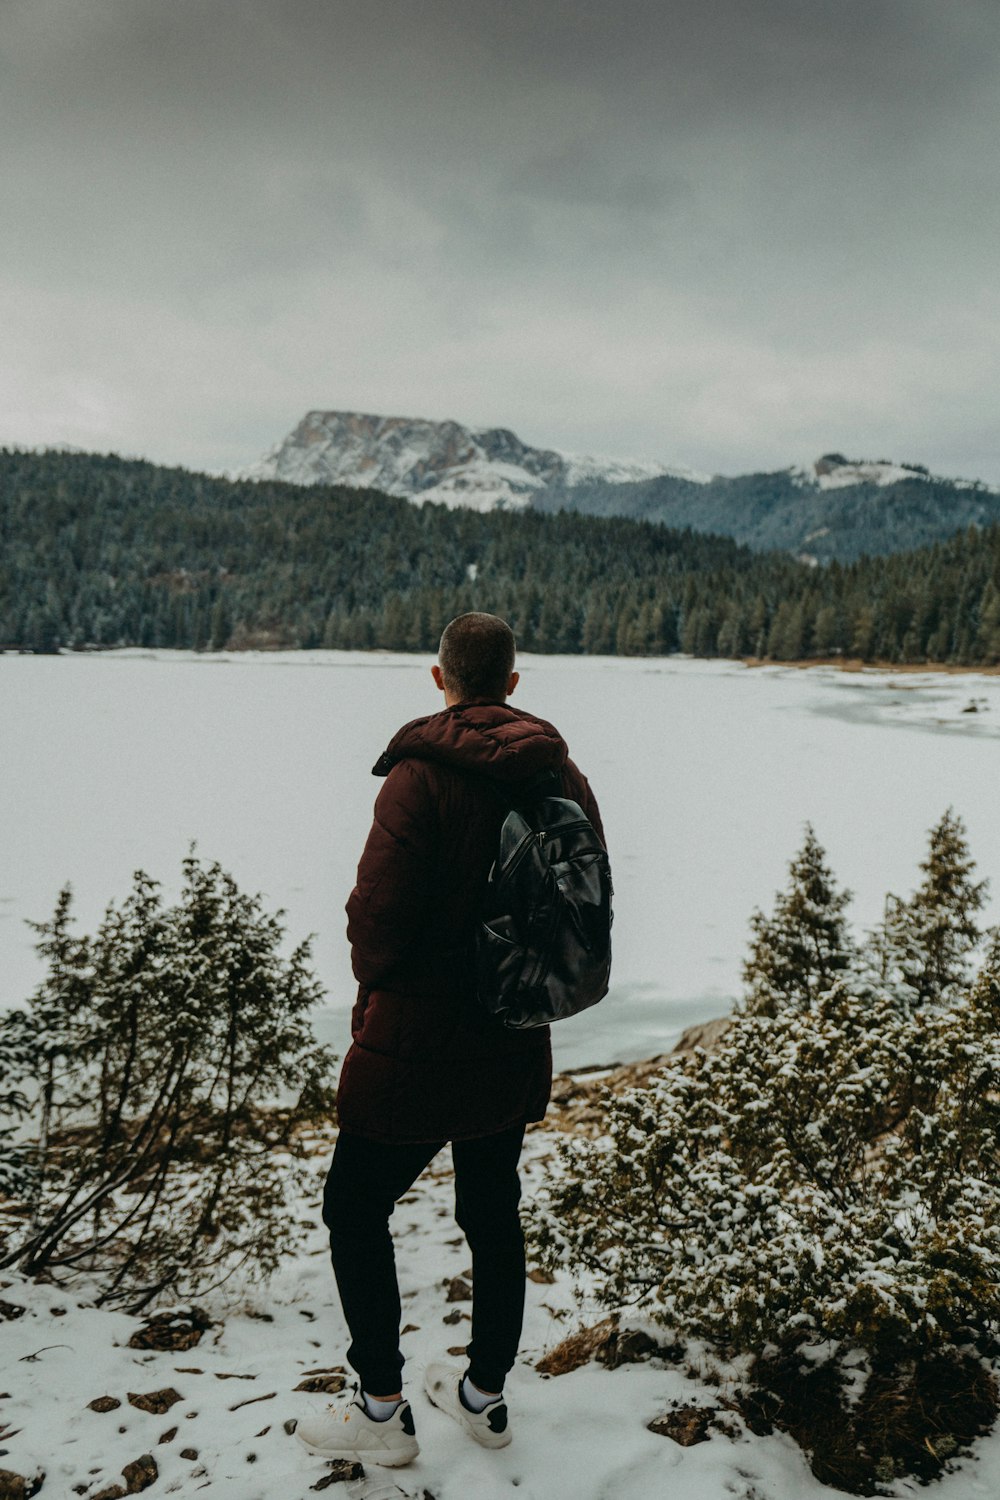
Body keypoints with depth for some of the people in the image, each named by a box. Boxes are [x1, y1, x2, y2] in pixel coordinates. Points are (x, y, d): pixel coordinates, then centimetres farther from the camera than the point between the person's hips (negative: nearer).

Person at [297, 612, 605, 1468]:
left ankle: (383, 1412, 22)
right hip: (515, 1044, 6)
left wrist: (375, 983, 1)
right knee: (493, 1213, 20)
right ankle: (485, 1395, 37)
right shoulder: (564, 776, 0)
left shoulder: (420, 774, -19)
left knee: (356, 1207, 13)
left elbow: (377, 914, -20)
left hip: (416, 1042, -6)